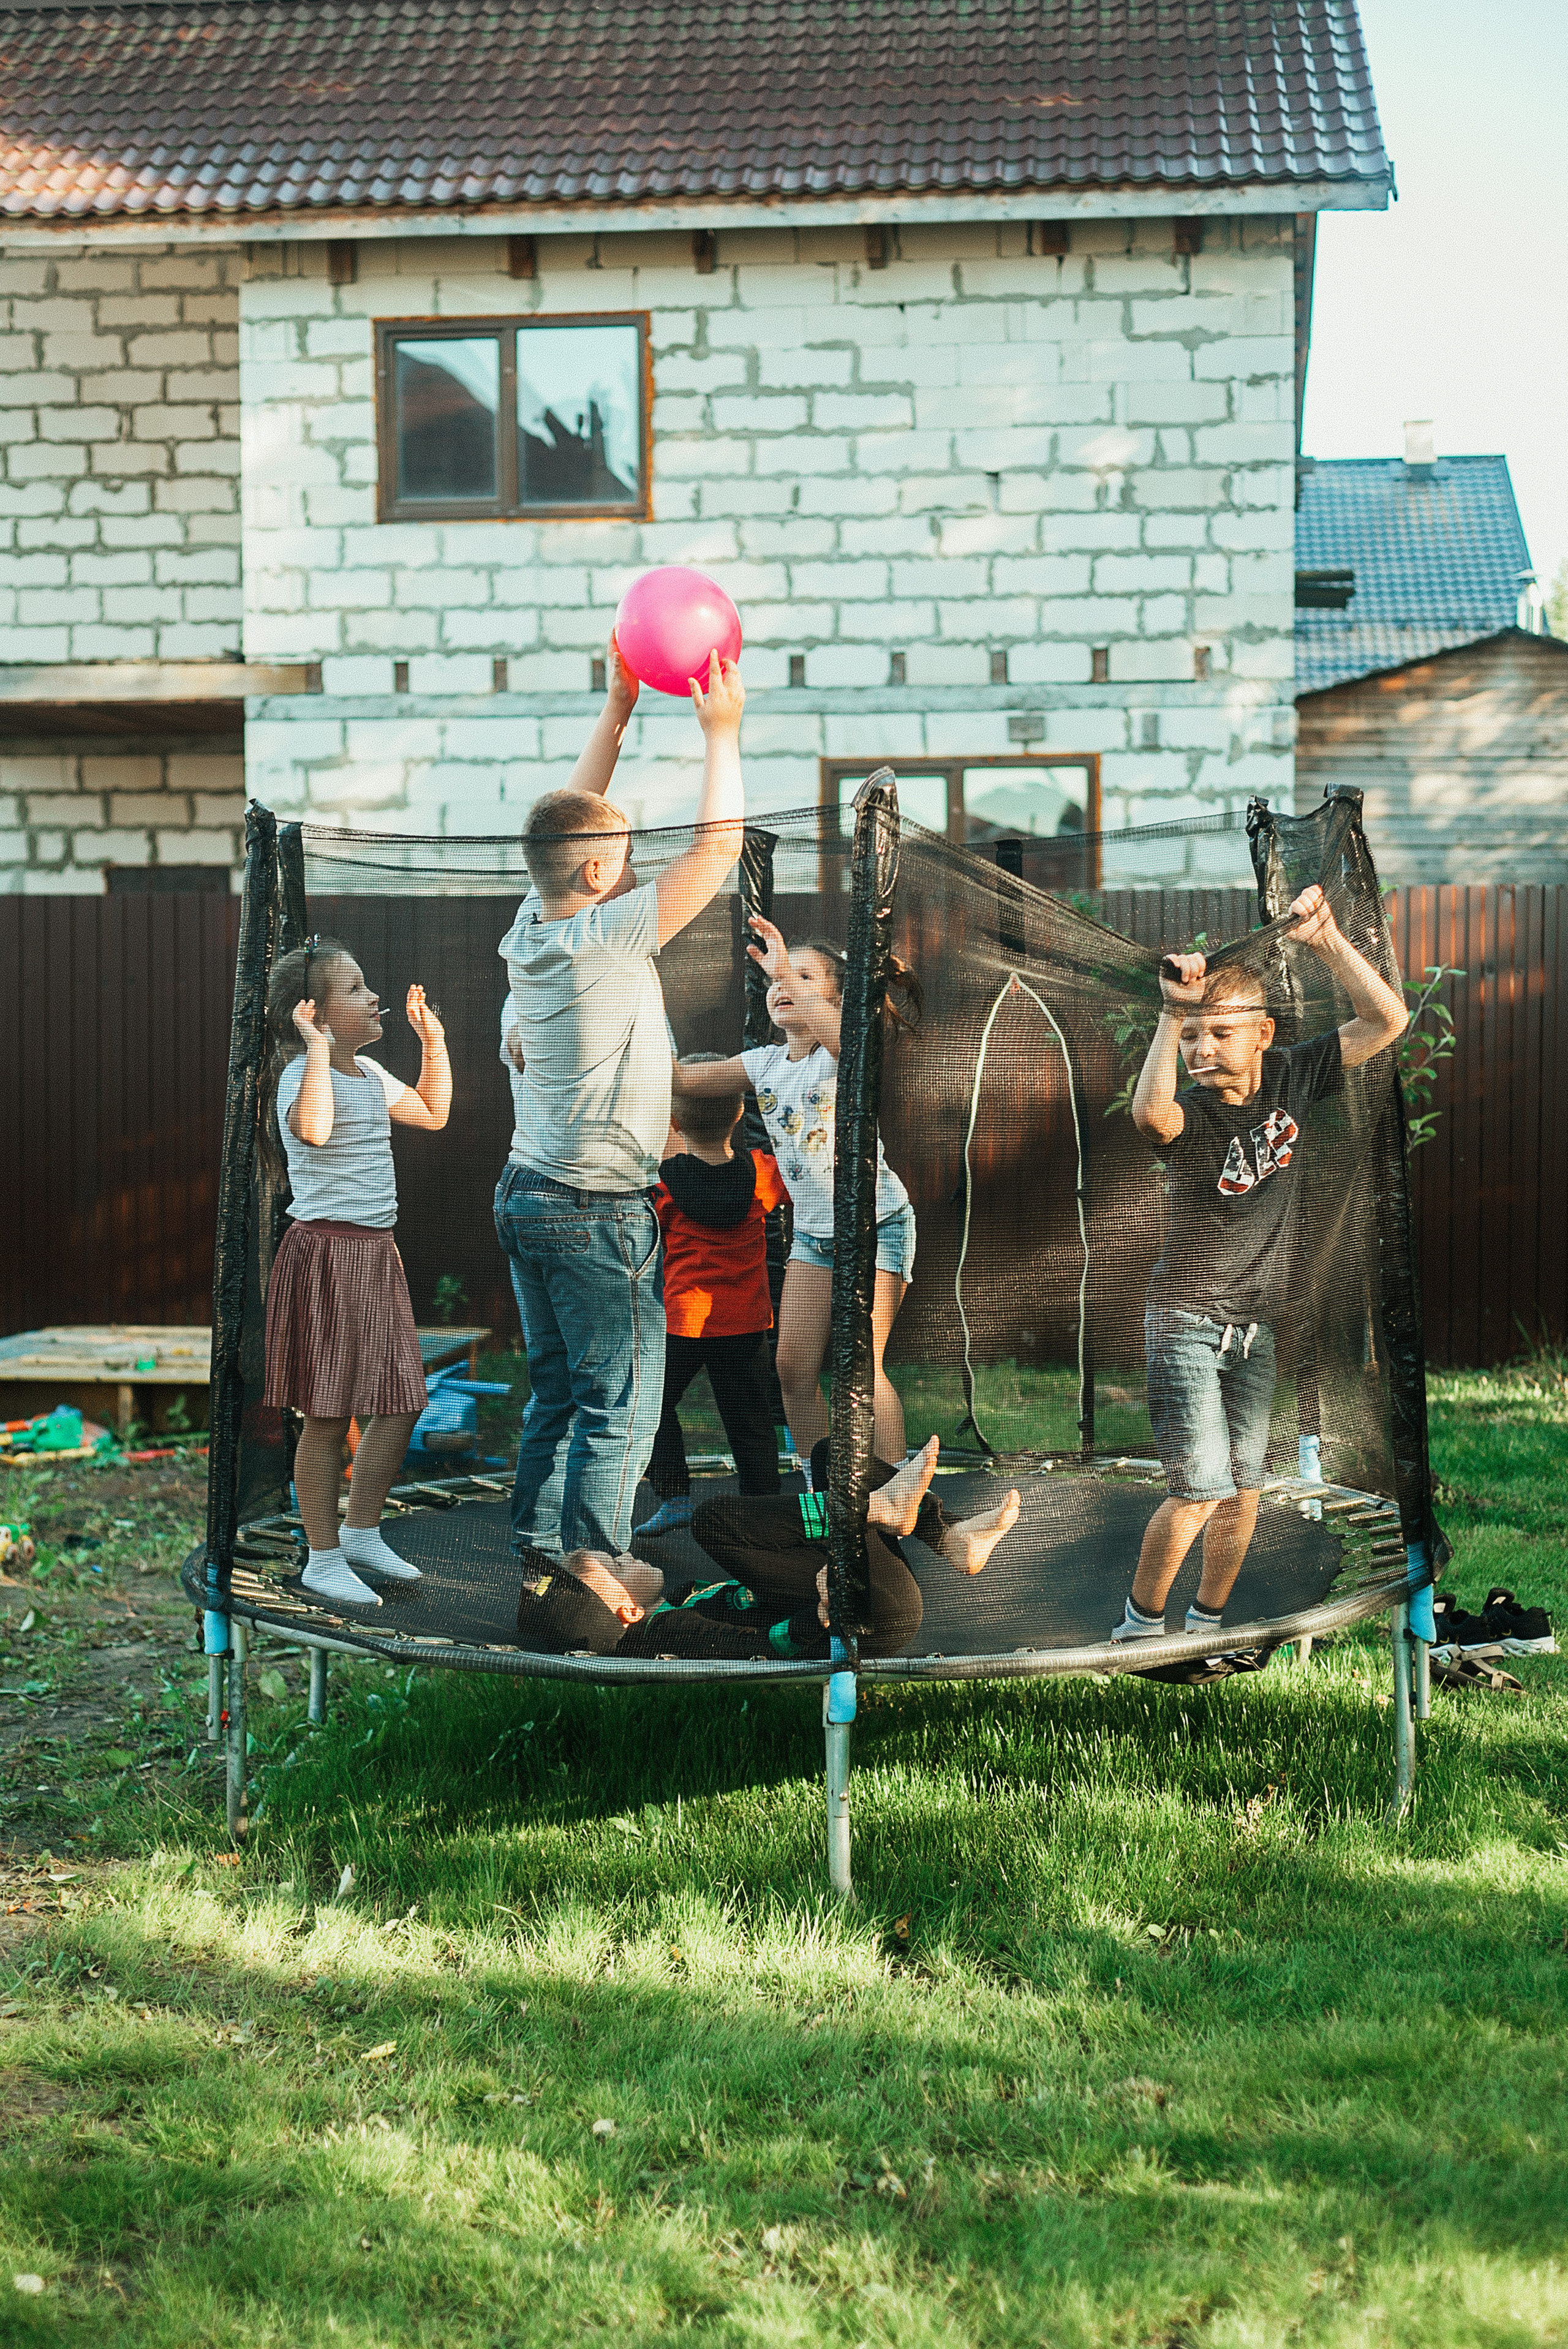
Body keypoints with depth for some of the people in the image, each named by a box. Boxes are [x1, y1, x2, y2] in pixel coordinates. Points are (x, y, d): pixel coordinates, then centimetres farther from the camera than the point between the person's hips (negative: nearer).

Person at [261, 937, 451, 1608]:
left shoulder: (370, 1073, 13)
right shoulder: (306, 1073, -14)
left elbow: (432, 1114, 28)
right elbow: (312, 1128, -38)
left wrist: (433, 1040, 19)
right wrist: (319, 1047, -31)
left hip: (376, 1253, 9)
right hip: (326, 1253, -9)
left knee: (400, 1405, 12)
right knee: (329, 1416, -2)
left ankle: (363, 1535, 27)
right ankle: (324, 1559, 10)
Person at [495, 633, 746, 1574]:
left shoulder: (529, 931, 3)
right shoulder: (608, 938, -18)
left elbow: (569, 825, 16)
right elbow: (717, 847, -15)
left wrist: (619, 707, 14)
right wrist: (722, 733, -7)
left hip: (528, 1196, 8)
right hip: (600, 1212, -8)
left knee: (557, 1393, 15)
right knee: (621, 1402, 0)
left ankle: (539, 1552, 19)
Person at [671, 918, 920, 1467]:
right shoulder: (763, 1063, 4)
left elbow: (847, 1040, -41)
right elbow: (681, 1080, 3)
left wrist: (787, 971, -47)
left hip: (876, 1223, -6)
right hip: (812, 1231, 6)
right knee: (795, 1367, 1)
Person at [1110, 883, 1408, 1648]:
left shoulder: (1292, 1078, -3)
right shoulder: (1189, 1111, -16)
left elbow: (1386, 1020, -7)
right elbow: (1151, 1113, -42)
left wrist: (1326, 939, -16)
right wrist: (1171, 1012, -47)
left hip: (1257, 1323, 5)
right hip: (1185, 1318, -5)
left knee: (1244, 1489, 10)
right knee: (1201, 1490, -10)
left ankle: (1207, 1624, 27)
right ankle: (1141, 1623, 9)